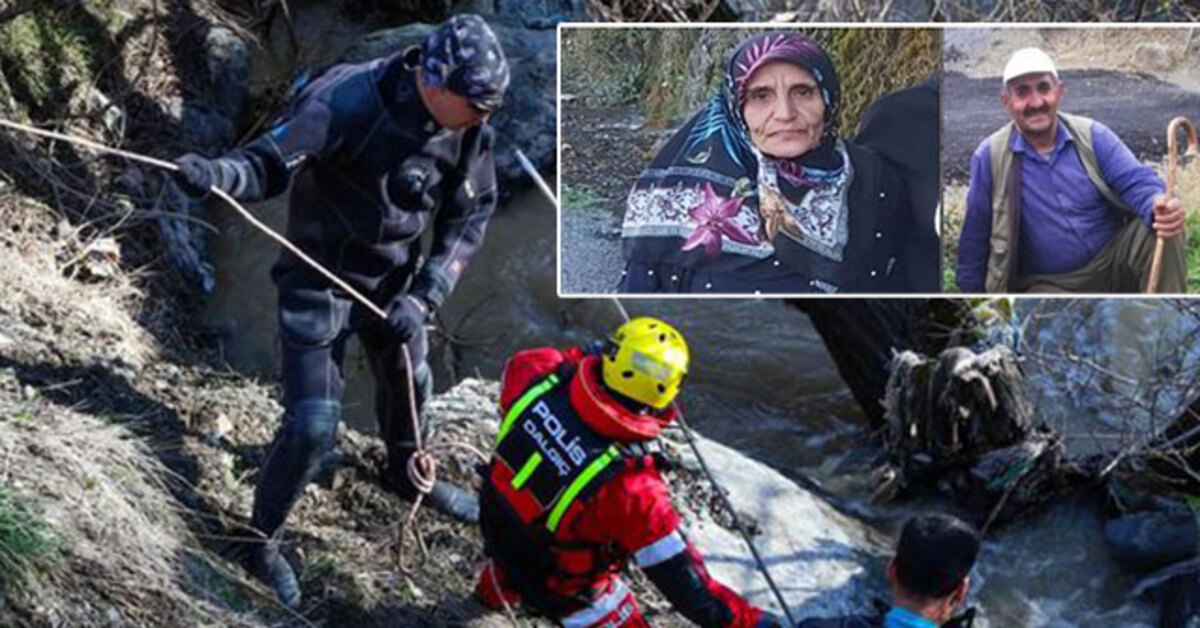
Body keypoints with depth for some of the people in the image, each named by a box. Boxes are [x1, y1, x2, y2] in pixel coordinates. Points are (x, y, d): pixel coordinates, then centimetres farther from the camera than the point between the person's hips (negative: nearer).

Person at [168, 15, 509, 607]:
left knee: (408, 382, 27)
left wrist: (423, 297, -11)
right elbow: (269, 159, -27)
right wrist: (217, 173, -49)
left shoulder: (471, 126, -13)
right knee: (313, 424, -9)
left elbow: (469, 218, -3)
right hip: (320, 276, -6)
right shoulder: (348, 101, -31)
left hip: (394, 275, 6)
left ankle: (405, 474, 60)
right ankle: (262, 537, 16)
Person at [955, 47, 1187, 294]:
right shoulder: (989, 157, -3)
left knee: (1160, 233, -26)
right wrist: (972, 291, 8)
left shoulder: (1093, 136, 2)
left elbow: (1135, 181, -8)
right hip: (1049, 283, -2)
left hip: (1112, 262, 2)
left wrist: (1158, 205, -32)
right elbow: (975, 237, 4)